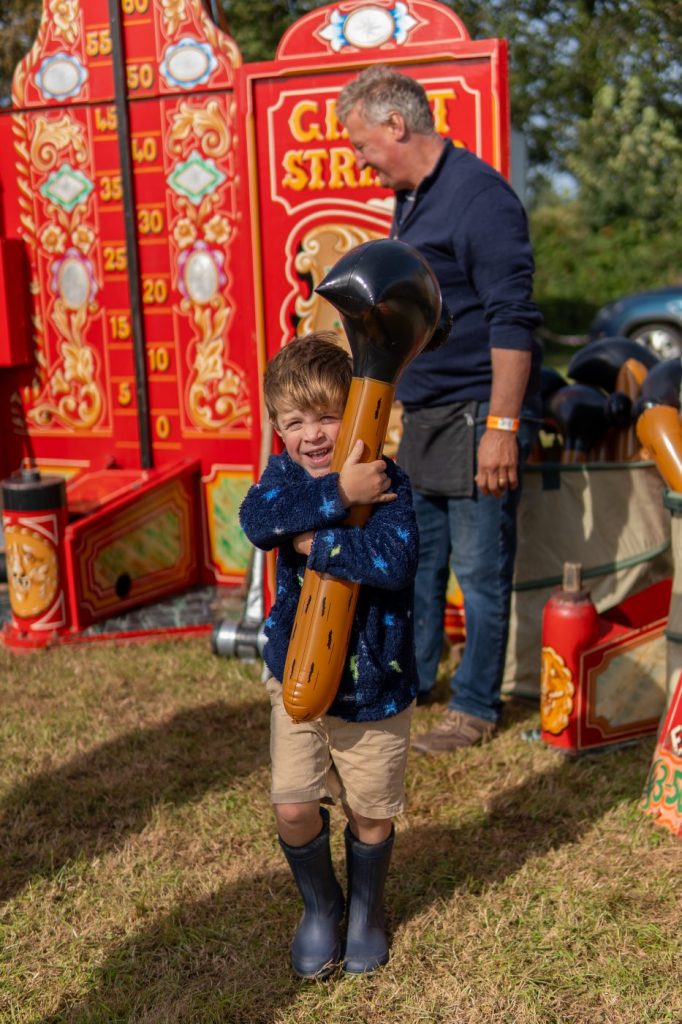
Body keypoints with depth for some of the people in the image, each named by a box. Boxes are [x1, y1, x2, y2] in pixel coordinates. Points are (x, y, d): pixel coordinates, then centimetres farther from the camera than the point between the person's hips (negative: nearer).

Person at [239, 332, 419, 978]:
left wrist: (312, 541, -27)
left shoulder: (386, 482, -14)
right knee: (294, 808, 0)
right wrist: (338, 495, -32)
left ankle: (366, 907, 42)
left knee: (370, 812, 13)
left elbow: (394, 560, -32)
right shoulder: (284, 474, -3)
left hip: (374, 683, -2)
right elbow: (257, 519, -26)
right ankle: (319, 905, 31)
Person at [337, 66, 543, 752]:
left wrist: (501, 426, -24)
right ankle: (413, 676, 34)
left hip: (475, 419, -9)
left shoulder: (478, 195, -15)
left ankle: (475, 707, 15)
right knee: (415, 557, 18)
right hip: (423, 419, 9)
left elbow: (513, 320, -20)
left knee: (479, 569, 2)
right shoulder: (410, 201, 14)